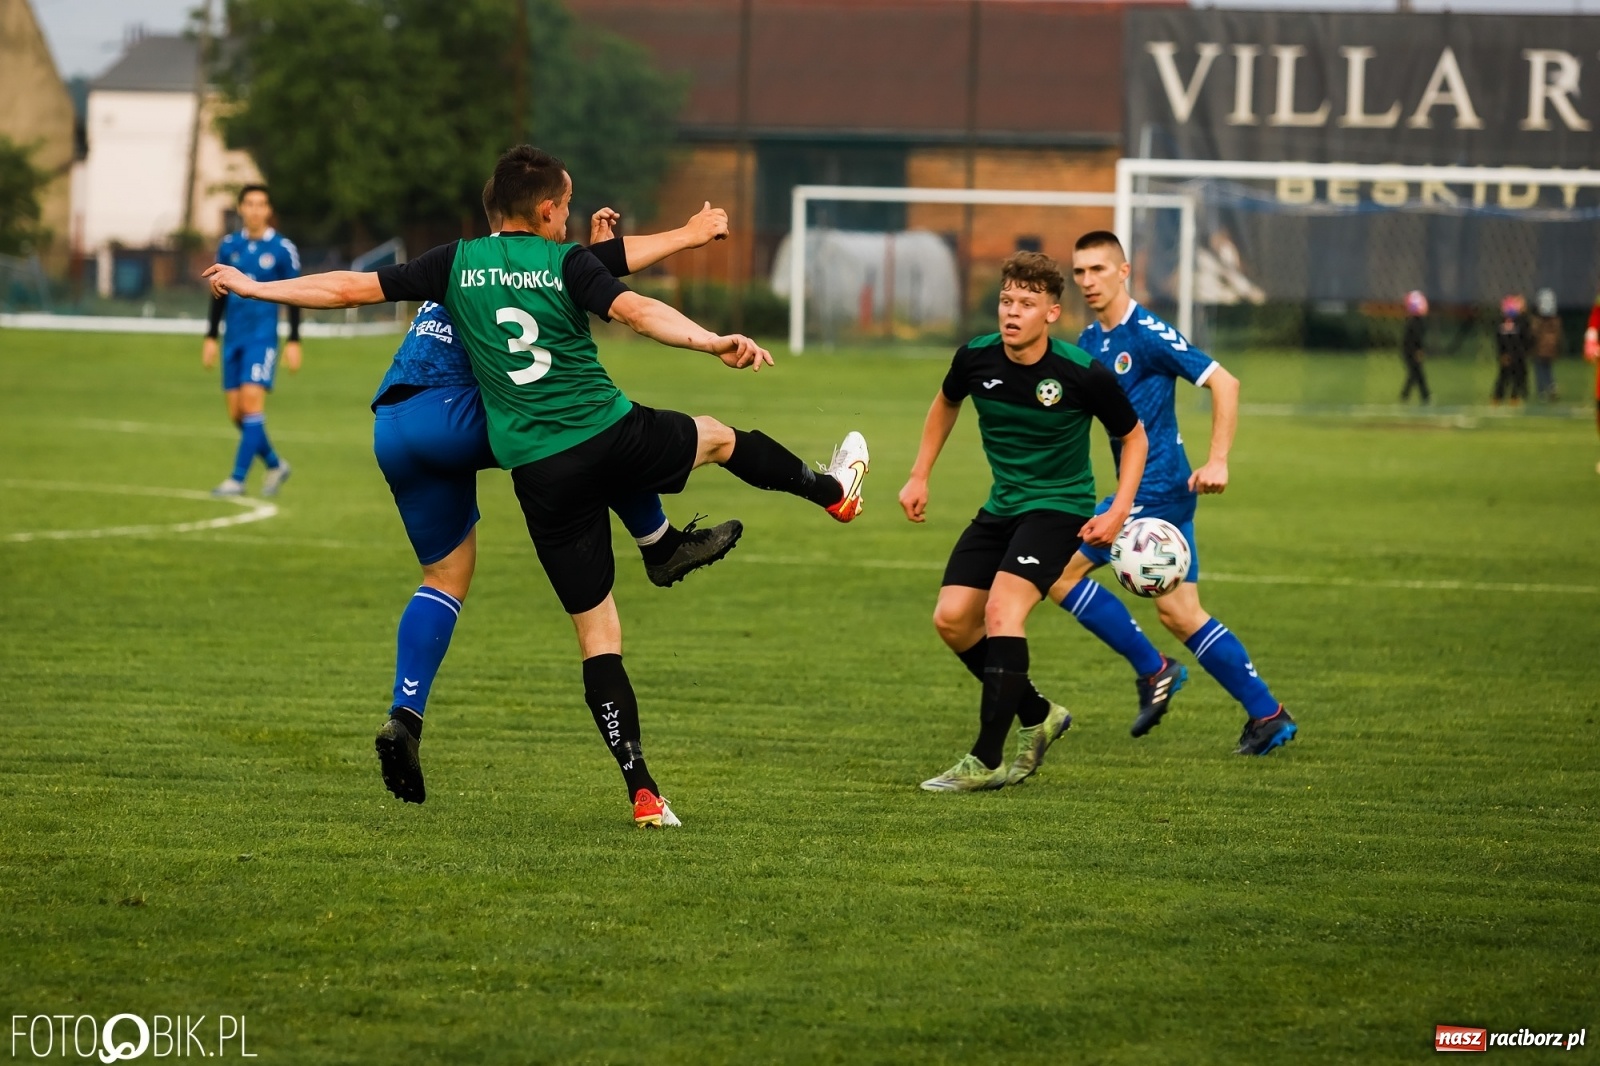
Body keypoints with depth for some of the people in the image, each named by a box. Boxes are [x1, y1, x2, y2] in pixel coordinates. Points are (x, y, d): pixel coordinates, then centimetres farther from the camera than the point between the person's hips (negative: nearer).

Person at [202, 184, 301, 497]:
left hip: (262, 338, -5)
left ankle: (238, 479, -14)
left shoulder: (283, 249, -2)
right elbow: (219, 294, 15)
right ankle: (275, 466, 23)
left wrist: (294, 342, -5)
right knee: (236, 413, 4)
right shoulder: (229, 246, 9)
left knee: (251, 402, -15)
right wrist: (211, 336, 12)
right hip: (233, 339, 5)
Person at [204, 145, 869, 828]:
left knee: (597, 633, 6)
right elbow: (635, 310, -20)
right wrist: (710, 342, -30)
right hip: (613, 435, -2)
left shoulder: (456, 263, 6)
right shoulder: (568, 263, -2)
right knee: (721, 438, 30)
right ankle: (831, 489, 54)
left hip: (541, 475, 2)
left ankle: (642, 790, -1)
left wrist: (254, 287, 18)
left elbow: (348, 288, 8)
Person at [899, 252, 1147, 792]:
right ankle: (1038, 716, 20)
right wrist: (919, 476, 13)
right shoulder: (976, 358, -9)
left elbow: (1133, 437, -3)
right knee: (952, 619, -3)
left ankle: (986, 761, -20)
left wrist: (1118, 512, -12)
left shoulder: (1083, 374, -20)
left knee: (1001, 610, -24)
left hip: (1059, 506, -6)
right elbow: (946, 403, 16)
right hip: (1001, 505, 6)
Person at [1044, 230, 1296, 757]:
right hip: (1156, 491, 9)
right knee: (1180, 613, 6)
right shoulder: (1089, 343, 13)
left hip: (1158, 489, -9)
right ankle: (1266, 714, 8)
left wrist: (1217, 461, -21)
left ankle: (1152, 670, -1)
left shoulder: (1147, 334, -13)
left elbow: (1224, 383, -15)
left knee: (1059, 570, -9)